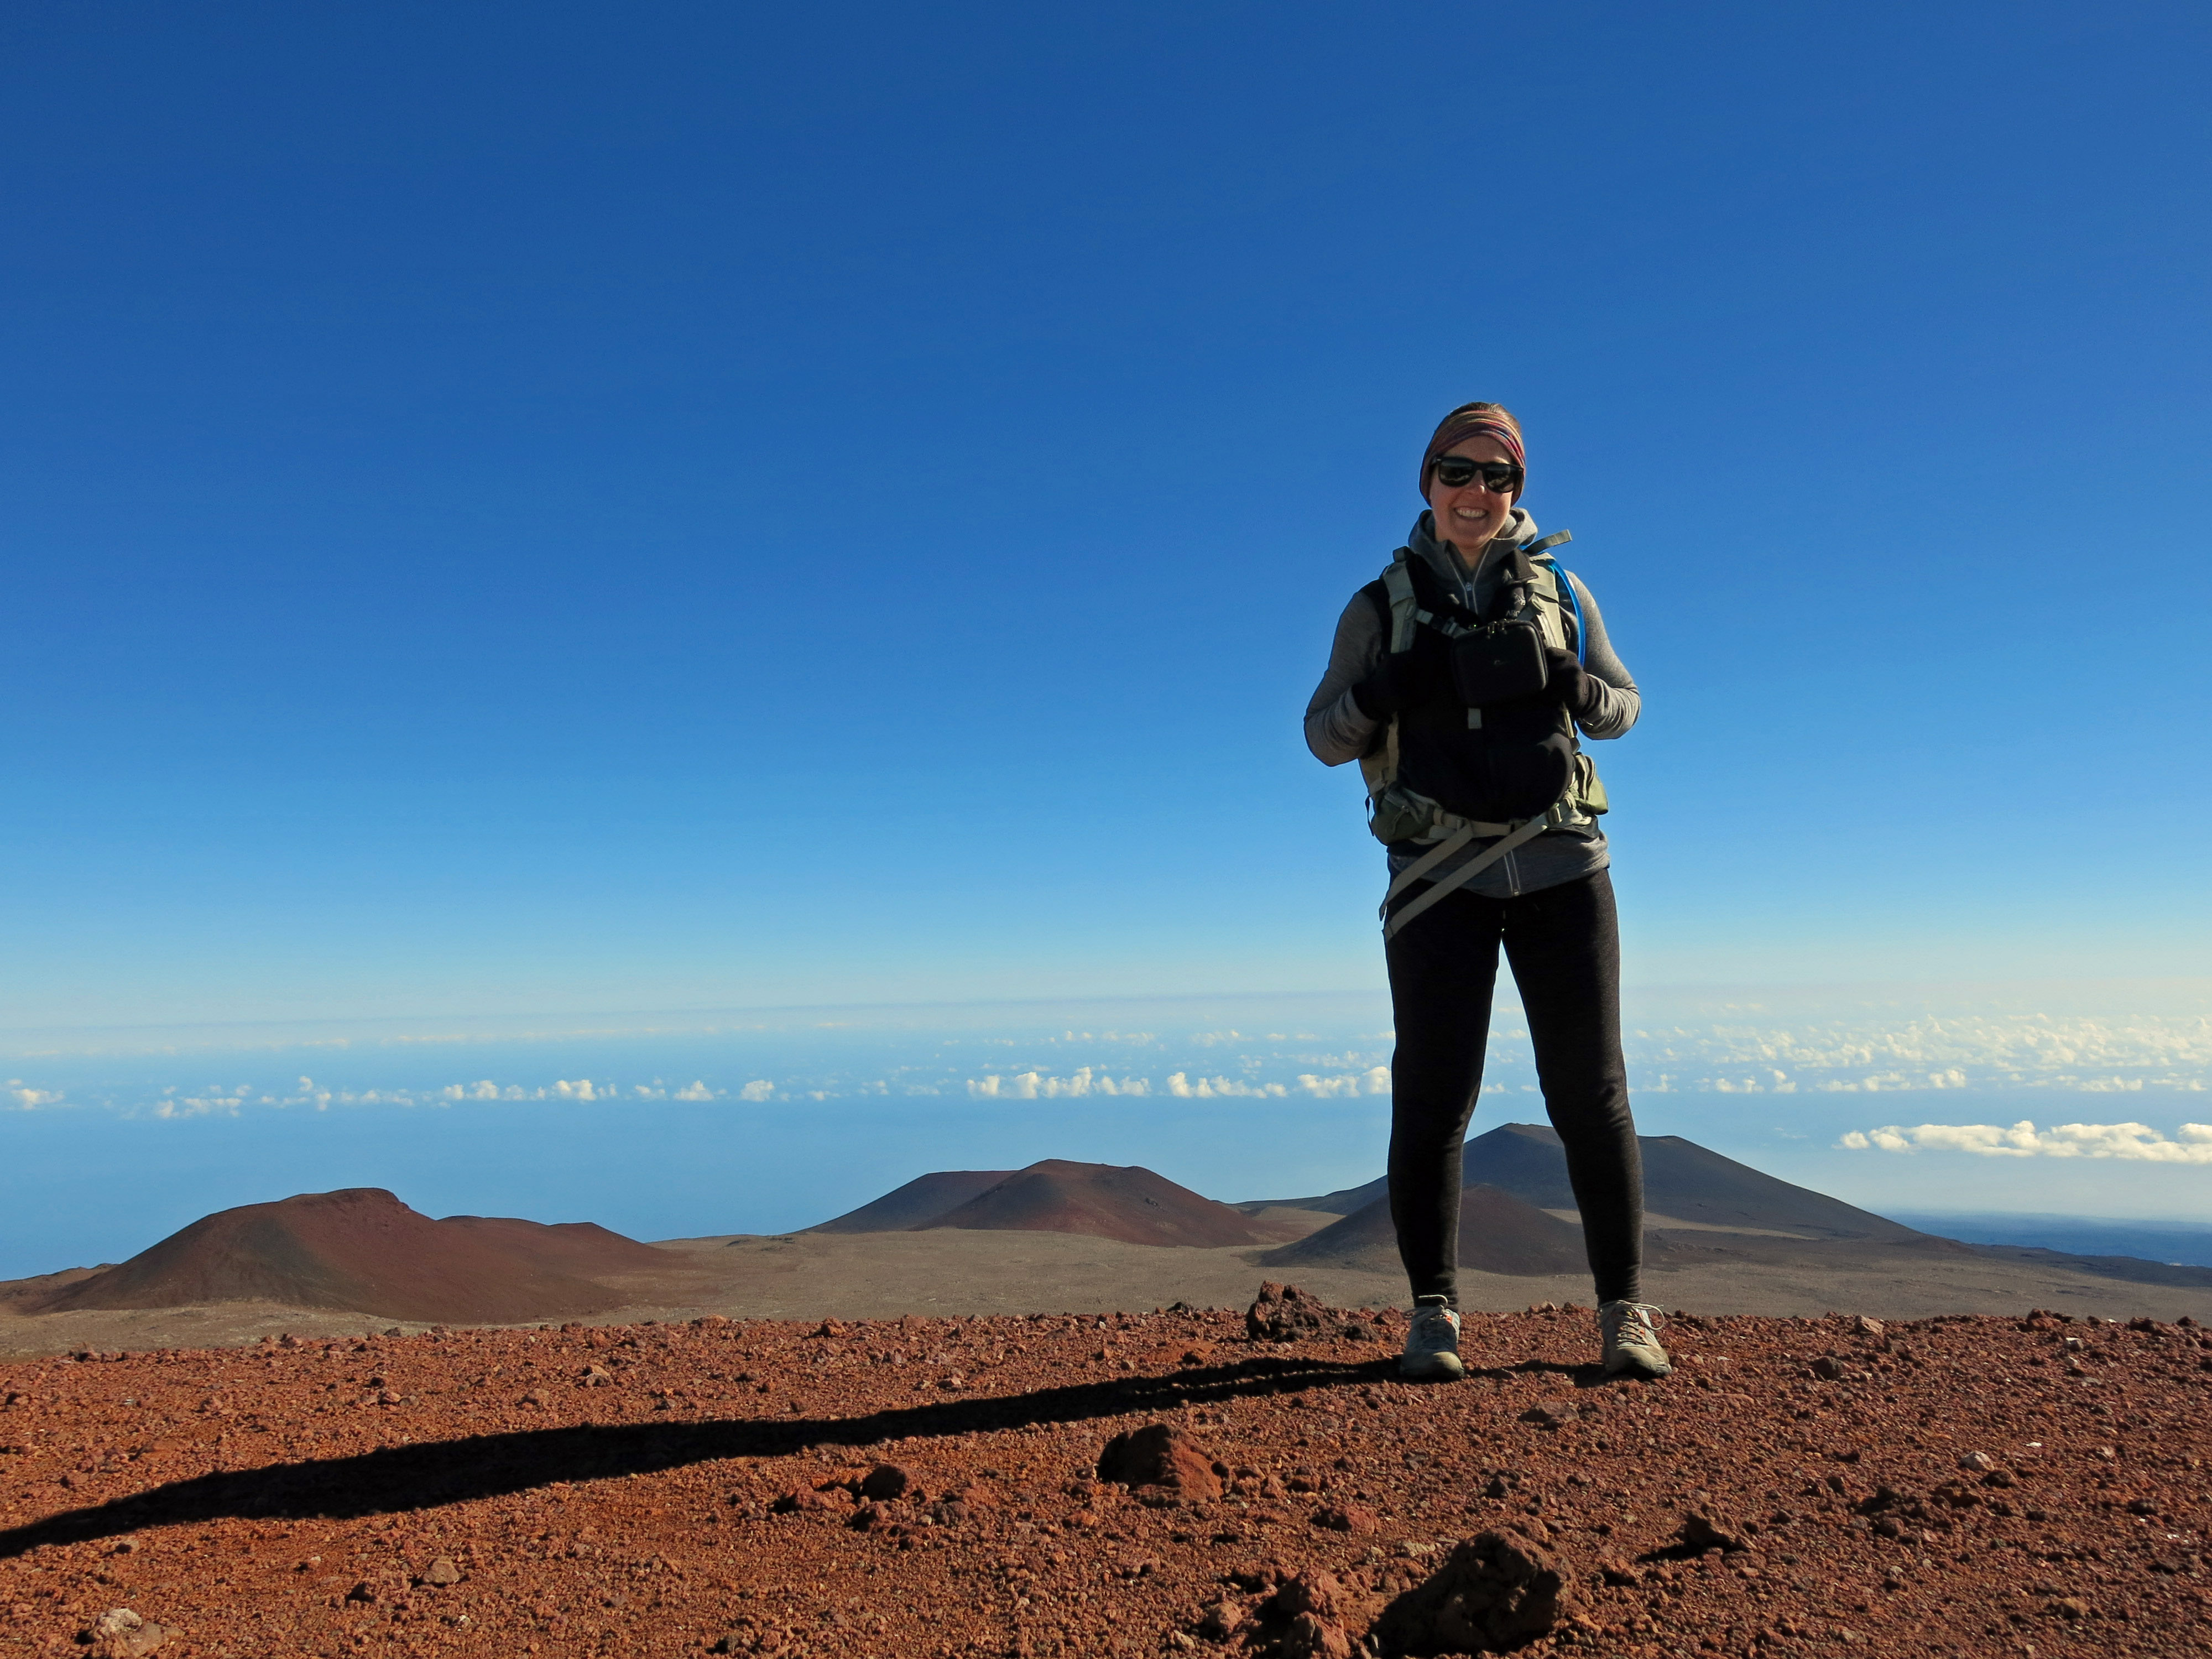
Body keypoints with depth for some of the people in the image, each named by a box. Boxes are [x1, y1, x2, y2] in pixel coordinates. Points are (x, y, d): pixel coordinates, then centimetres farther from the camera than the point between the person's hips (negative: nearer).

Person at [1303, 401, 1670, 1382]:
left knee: (1591, 1092, 2)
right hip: (1441, 880, -1)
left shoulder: (1559, 591, 12)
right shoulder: (1381, 608, 7)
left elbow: (1624, 707, 17)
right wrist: (1377, 694, -14)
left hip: (1560, 867, 2)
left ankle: (1624, 1313, 12)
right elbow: (1324, 738, 7)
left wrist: (1584, 693, -7)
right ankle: (1433, 1317, 9)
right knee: (1432, 1098, -2)